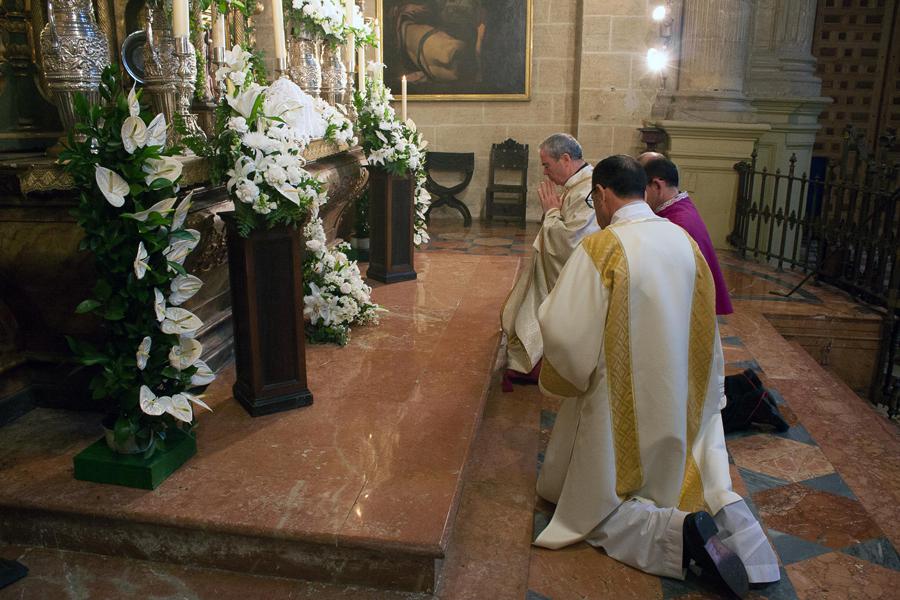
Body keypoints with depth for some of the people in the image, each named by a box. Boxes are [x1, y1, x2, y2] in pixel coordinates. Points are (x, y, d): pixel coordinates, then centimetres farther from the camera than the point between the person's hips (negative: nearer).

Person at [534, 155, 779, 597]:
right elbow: (703, 325, 8)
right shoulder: (684, 241, -1)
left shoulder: (601, 248, -21)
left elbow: (562, 330, -24)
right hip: (680, 403, 6)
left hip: (621, 404, -5)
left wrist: (548, 307, -1)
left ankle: (676, 531, -13)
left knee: (596, 508, 13)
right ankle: (724, 510, -4)